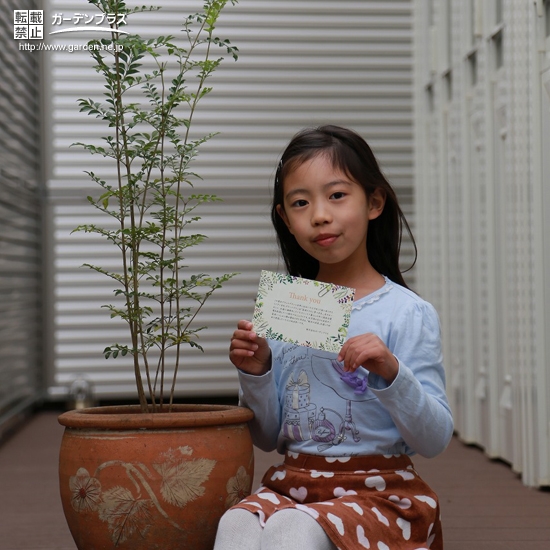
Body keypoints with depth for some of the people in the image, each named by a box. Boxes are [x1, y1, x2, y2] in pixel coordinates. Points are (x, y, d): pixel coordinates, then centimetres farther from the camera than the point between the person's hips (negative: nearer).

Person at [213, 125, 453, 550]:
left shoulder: (407, 314, -5)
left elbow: (435, 441, -7)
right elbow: (268, 437, 14)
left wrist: (391, 374, -22)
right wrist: (256, 373, -4)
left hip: (378, 493, -3)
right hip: (291, 483, 4)